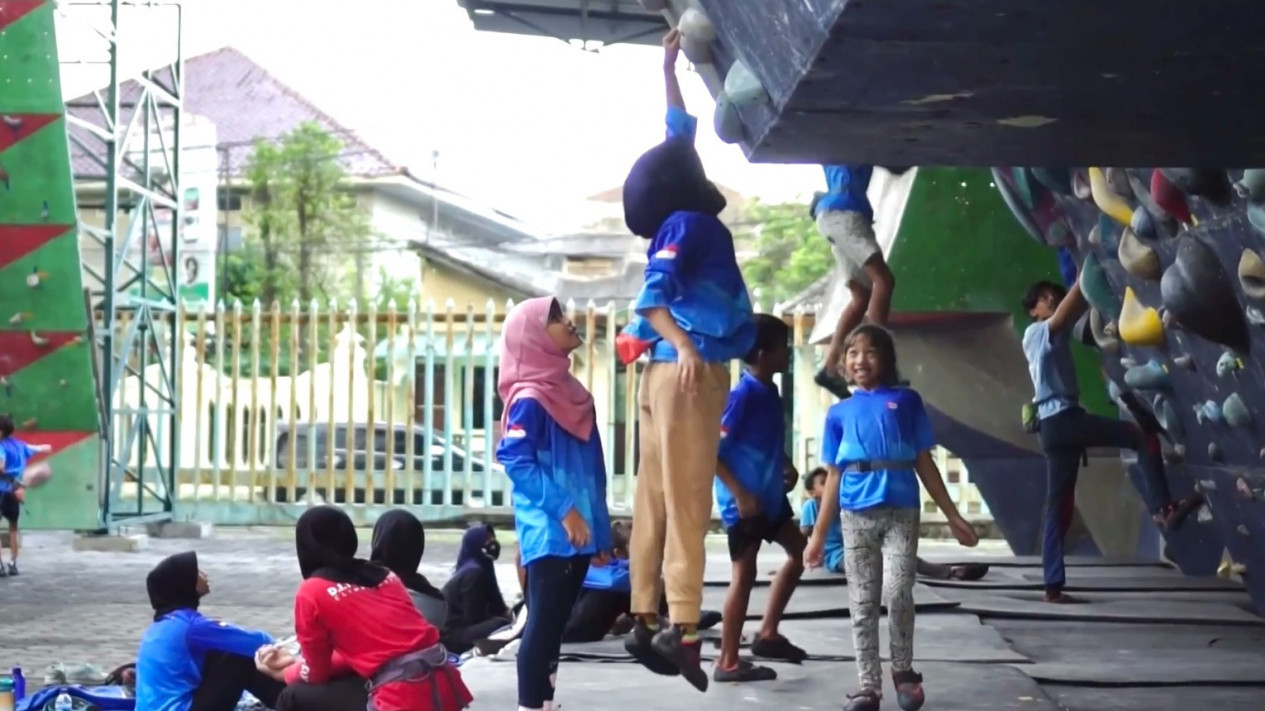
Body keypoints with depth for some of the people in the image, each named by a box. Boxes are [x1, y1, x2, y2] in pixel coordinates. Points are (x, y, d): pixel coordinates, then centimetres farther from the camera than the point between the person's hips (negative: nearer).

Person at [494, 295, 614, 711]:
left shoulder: (572, 393, 15)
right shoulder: (529, 399, -10)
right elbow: (516, 461, -17)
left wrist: (601, 531, 17)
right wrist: (561, 510, -19)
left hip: (578, 532, 8)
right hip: (549, 533, -8)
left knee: (554, 624, 12)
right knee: (542, 623, -5)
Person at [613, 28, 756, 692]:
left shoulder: (690, 225, 17)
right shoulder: (687, 224, -6)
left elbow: (679, 139, 29)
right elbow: (651, 293, -19)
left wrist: (670, 69, 36)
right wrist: (684, 345, -33)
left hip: (677, 372, 9)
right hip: (687, 369, -9)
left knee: (657, 500, 6)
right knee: (686, 500, -13)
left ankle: (646, 621, 7)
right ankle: (681, 628, -17)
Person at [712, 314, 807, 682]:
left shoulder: (770, 392, 7)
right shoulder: (743, 395, -20)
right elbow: (711, 450, -22)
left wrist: (786, 467, 13)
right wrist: (740, 493, -24)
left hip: (770, 494, 9)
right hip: (744, 500, -9)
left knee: (799, 553, 17)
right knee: (745, 573, -3)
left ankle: (768, 634, 23)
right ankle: (728, 662, 5)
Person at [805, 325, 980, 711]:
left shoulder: (906, 401, 8)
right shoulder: (839, 412, 12)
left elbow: (924, 463, 10)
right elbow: (833, 476, 13)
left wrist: (952, 516, 7)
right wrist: (818, 535, 9)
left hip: (901, 511, -2)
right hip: (856, 516, 2)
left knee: (897, 592, -16)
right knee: (862, 605, 5)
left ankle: (903, 671, 6)